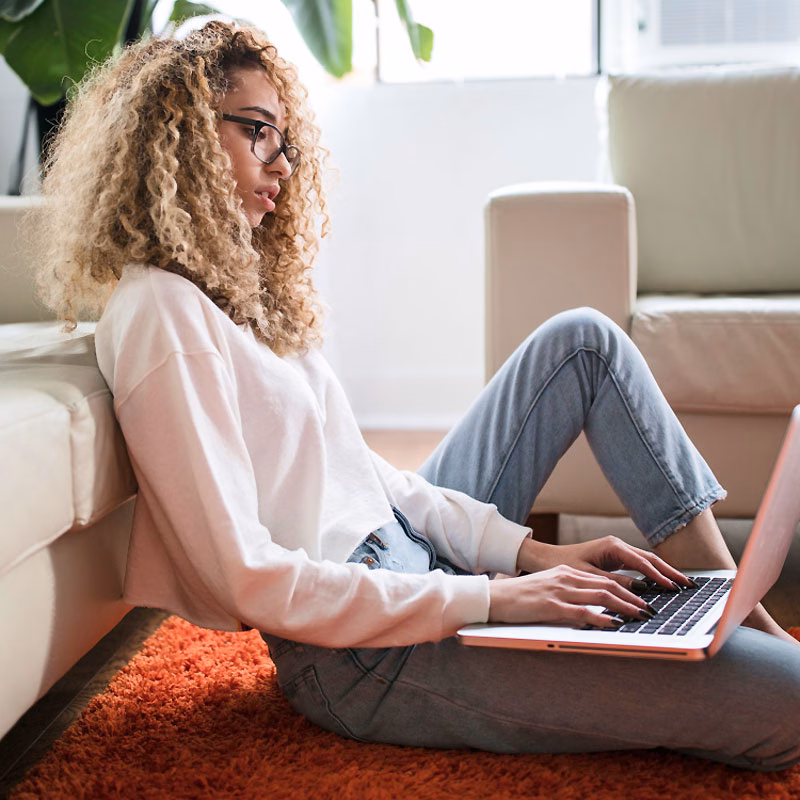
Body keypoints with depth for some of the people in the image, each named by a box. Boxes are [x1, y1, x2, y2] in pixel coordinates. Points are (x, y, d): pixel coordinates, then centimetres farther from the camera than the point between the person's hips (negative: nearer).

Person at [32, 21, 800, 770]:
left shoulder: (233, 284, 13)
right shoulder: (159, 312, -18)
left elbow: (358, 470, 11)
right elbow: (248, 580, -23)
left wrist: (529, 550, 0)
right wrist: (487, 599, -21)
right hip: (360, 654, -10)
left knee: (583, 339, 11)